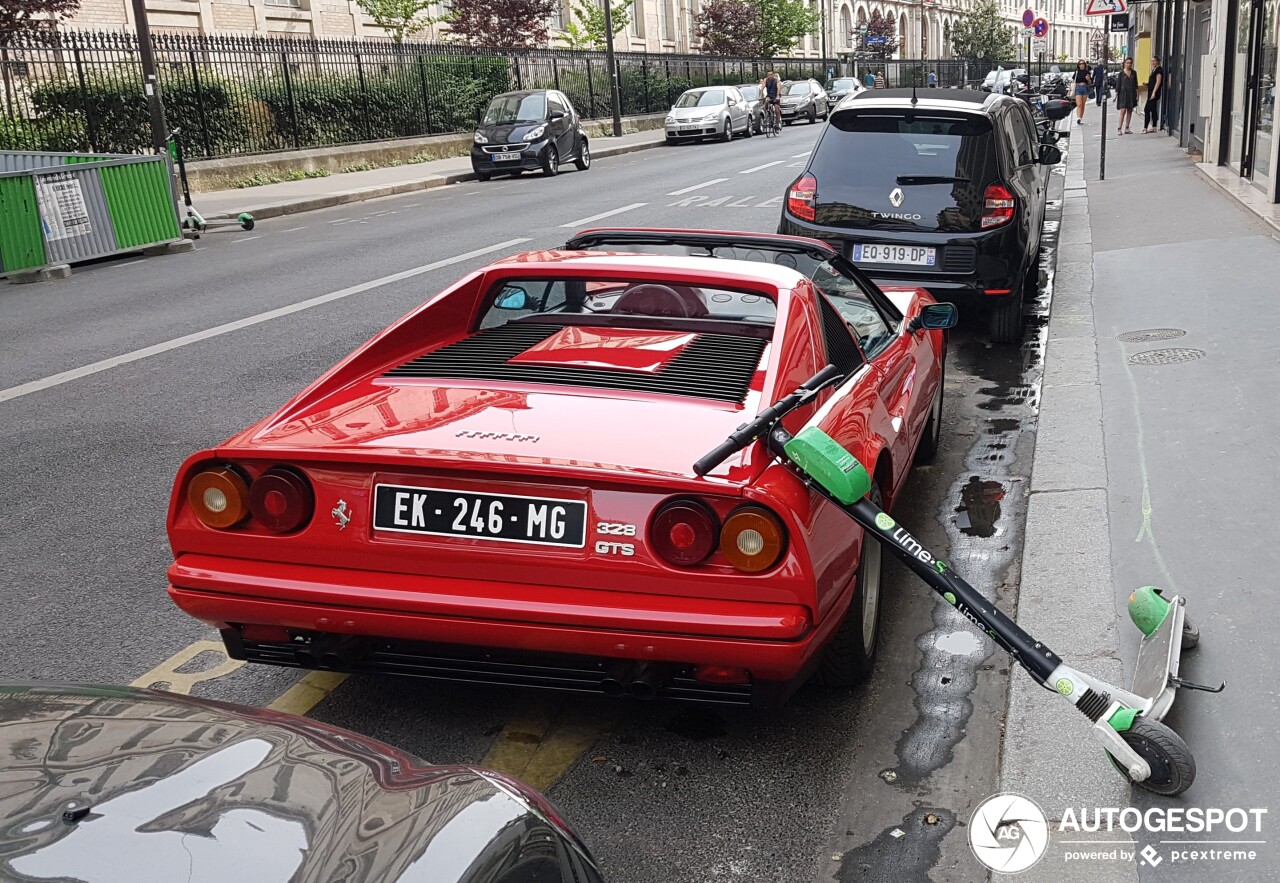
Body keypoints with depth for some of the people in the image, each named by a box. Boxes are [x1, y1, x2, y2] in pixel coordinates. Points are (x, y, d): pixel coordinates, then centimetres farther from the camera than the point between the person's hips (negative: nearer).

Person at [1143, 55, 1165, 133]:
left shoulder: (1159, 70, -11)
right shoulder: (1154, 70, 17)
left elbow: (1158, 82, -18)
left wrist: (1153, 92, -23)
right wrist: (1147, 84, 9)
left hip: (1155, 93, -10)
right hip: (1151, 93, 10)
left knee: (1147, 109, -12)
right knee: (1153, 110, 11)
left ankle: (1145, 128, -13)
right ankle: (1154, 127, 15)